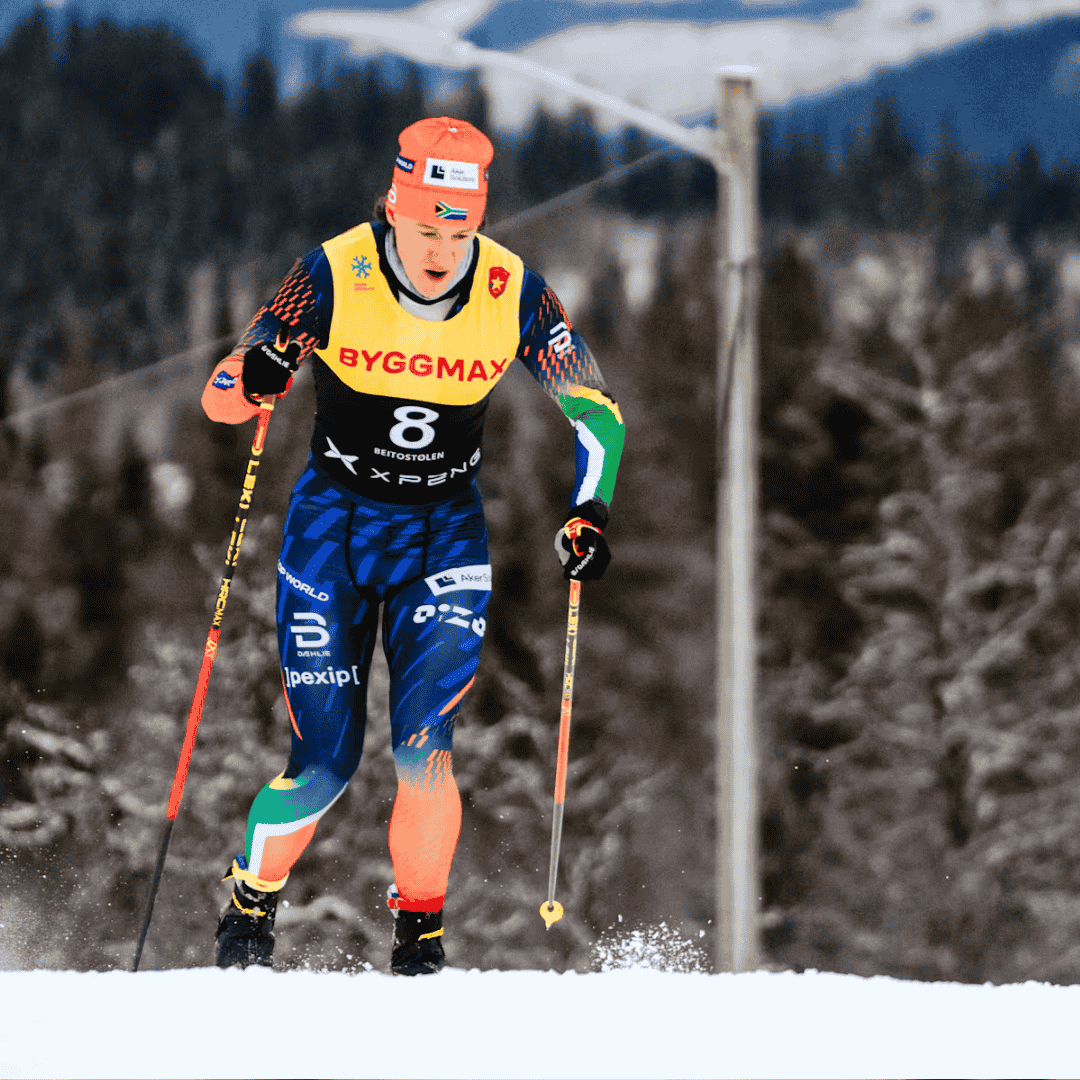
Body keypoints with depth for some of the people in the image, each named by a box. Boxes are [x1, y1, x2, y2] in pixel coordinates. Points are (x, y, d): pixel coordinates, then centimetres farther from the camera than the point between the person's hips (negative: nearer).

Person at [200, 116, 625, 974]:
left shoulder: (513, 291, -12)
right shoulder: (335, 275, -16)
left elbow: (596, 411, 0)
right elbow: (219, 398, -13)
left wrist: (590, 513, -14)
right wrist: (256, 376, -36)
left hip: (446, 533, 1)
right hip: (335, 519, -1)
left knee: (424, 751, -15)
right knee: (325, 760, -7)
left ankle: (420, 934, 2)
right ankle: (250, 908, 18)